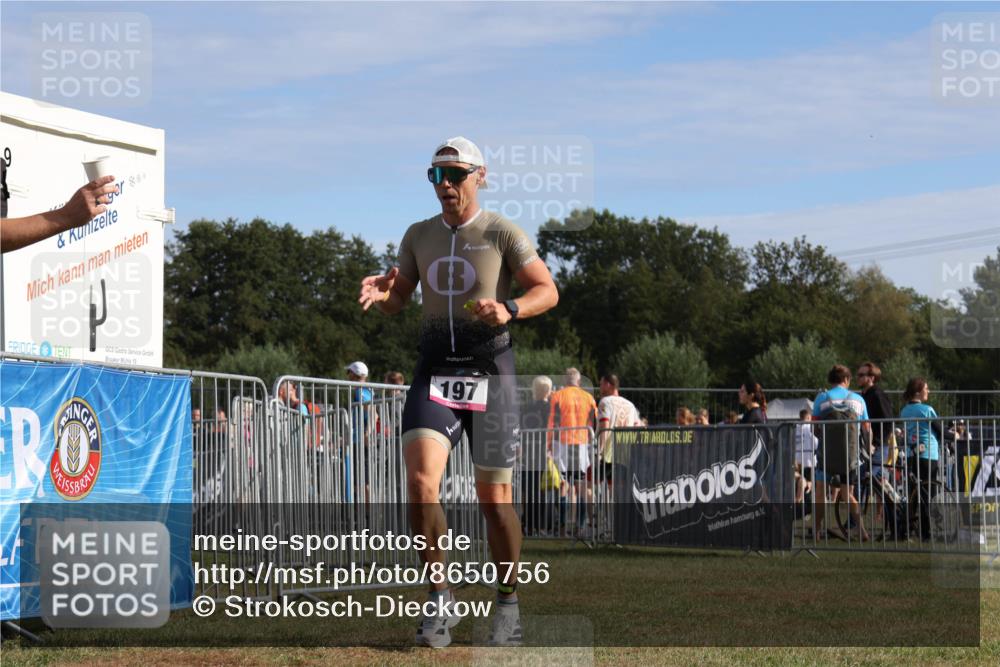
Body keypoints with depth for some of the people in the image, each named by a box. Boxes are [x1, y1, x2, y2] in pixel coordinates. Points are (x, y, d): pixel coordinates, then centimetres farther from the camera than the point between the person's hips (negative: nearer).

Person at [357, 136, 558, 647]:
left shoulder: (502, 233, 0)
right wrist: (380, 293, -7)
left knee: (494, 499, 1)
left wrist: (510, 310, -23)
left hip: (489, 370, -3)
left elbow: (547, 290, -3)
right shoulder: (419, 236, 12)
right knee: (420, 480, -18)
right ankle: (439, 602, -8)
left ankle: (508, 605, 19)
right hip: (435, 372, 3)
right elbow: (397, 299, 17)